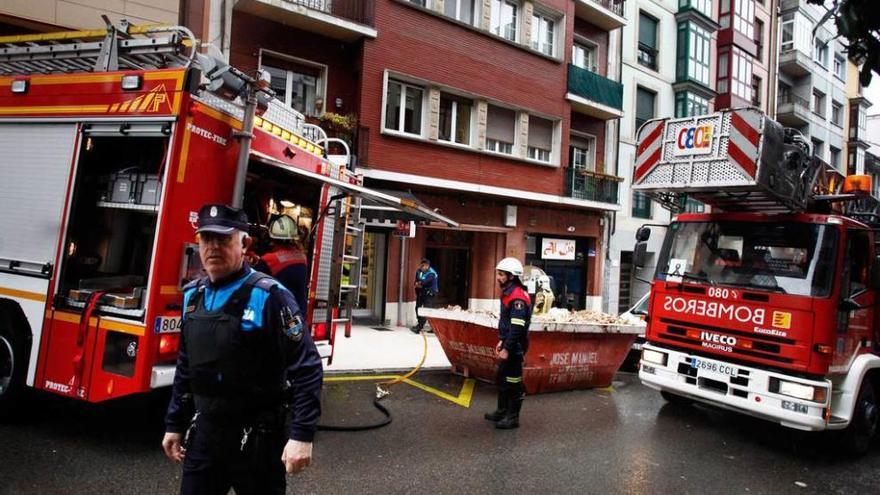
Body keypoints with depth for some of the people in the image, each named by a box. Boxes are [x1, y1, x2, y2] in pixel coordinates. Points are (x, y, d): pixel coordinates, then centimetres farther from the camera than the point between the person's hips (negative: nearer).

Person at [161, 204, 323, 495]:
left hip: (258, 438, -5)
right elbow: (186, 369, 16)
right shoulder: (192, 296, 6)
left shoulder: (268, 296, -16)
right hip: (204, 433, 6)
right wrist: (174, 424, 17)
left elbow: (307, 369, -18)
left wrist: (302, 435, -22)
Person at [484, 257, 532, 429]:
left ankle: (512, 417, 13)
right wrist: (501, 341, 17)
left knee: (513, 382, 1)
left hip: (514, 347, -10)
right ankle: (502, 411, 34)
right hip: (508, 344, 10)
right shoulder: (508, 294, 11)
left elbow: (517, 327, -26)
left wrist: (507, 349, -24)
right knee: (501, 379, 20)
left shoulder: (517, 297, -21)